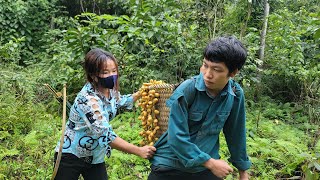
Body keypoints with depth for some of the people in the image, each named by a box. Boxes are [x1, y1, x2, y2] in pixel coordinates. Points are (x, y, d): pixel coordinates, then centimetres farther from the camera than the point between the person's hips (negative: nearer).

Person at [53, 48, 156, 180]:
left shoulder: (110, 90, -5)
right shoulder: (88, 99, -29)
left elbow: (120, 101, 21)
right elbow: (106, 136, -33)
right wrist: (139, 151, -31)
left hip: (95, 157, 7)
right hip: (71, 156, -7)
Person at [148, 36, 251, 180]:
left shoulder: (236, 94, -8)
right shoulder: (187, 89, -19)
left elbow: (236, 134, 4)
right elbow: (177, 137, -20)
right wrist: (211, 163, -16)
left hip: (206, 168, 3)